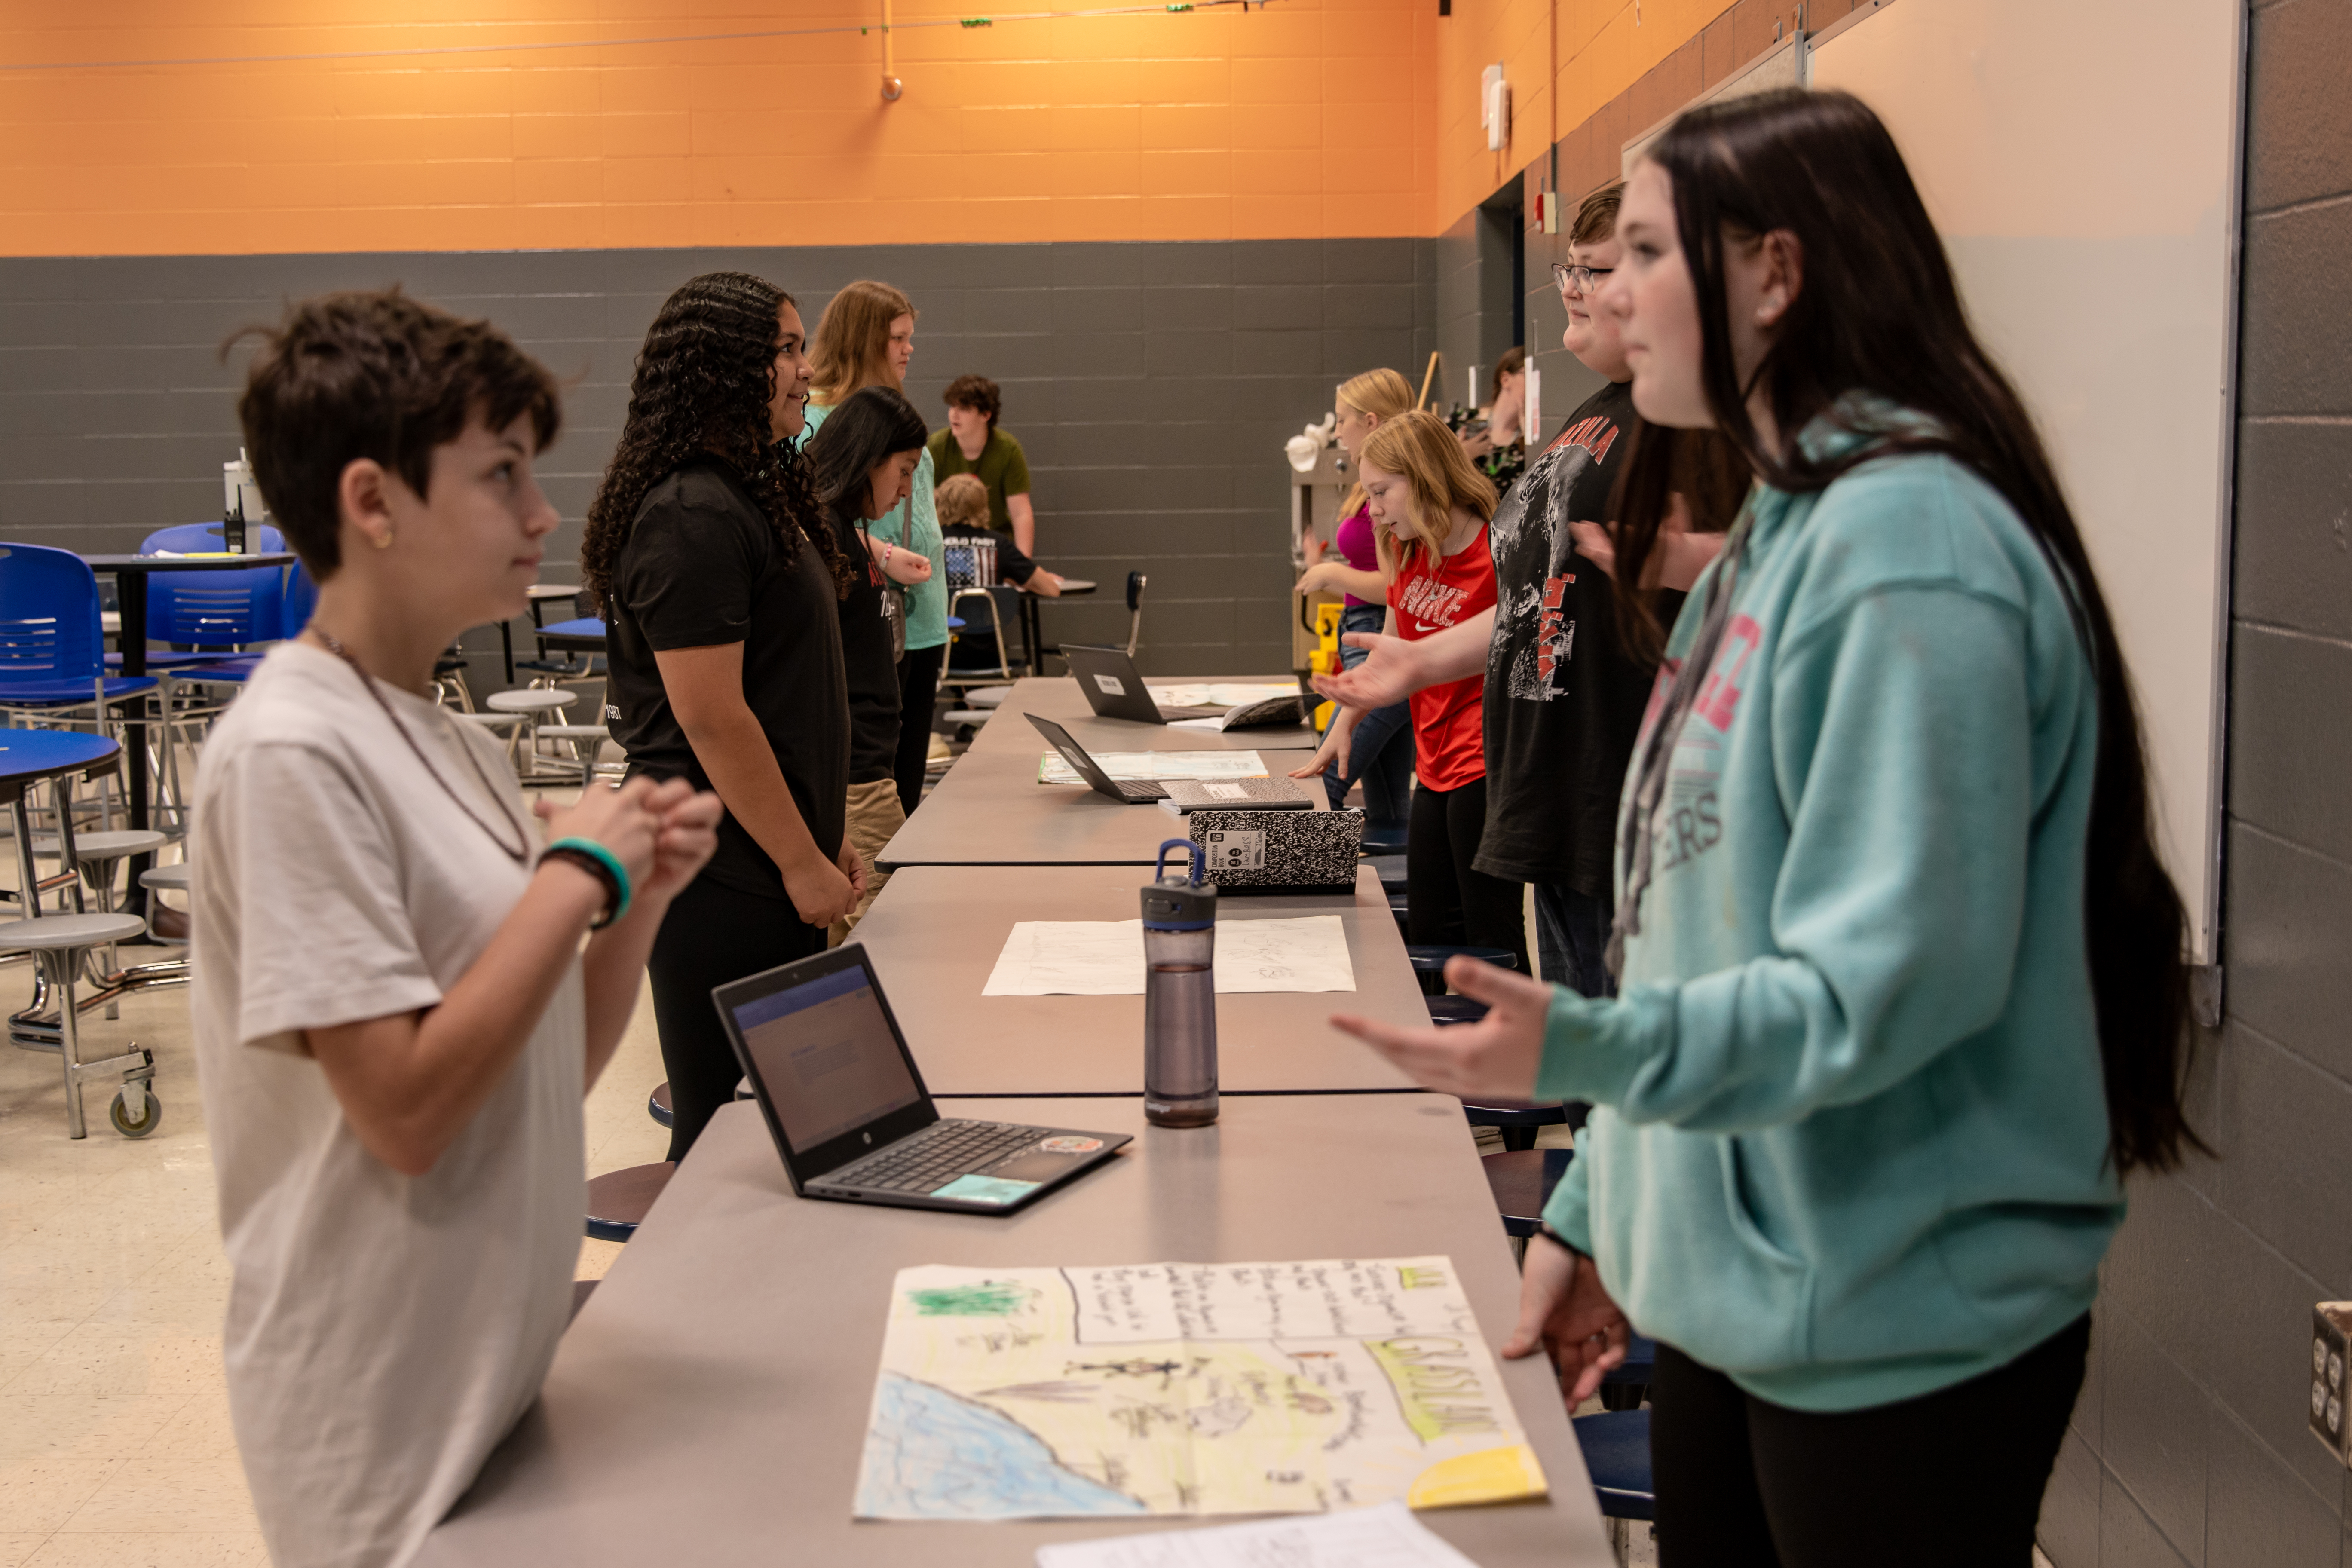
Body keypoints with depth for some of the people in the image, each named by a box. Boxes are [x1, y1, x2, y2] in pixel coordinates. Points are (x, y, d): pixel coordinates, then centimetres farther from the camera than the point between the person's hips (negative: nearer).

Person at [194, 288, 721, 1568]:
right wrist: (577, 871, -16)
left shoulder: (447, 742, 6)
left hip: (500, 1361, 8)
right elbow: (407, 1111, -23)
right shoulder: (293, 752, -19)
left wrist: (639, 900, -4)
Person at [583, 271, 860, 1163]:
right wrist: (802, 862, -16)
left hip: (764, 860, 10)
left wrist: (823, 835, 18)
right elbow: (711, 717, -21)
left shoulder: (753, 494, 14)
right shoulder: (693, 518, -17)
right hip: (722, 878, -10)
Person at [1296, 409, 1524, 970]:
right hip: (1435, 771, 9)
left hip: (1485, 771, -8)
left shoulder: (1496, 558, -15)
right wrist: (1340, 730, 24)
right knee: (1427, 938, 12)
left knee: (1490, 937, -4)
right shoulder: (1407, 553, 10)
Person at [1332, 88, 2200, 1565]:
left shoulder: (1906, 544, -20)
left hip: (1897, 1331, -9)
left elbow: (1900, 975, -25)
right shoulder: (1781, 529, 10)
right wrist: (1595, 1208, 14)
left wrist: (1592, 1051, -35)